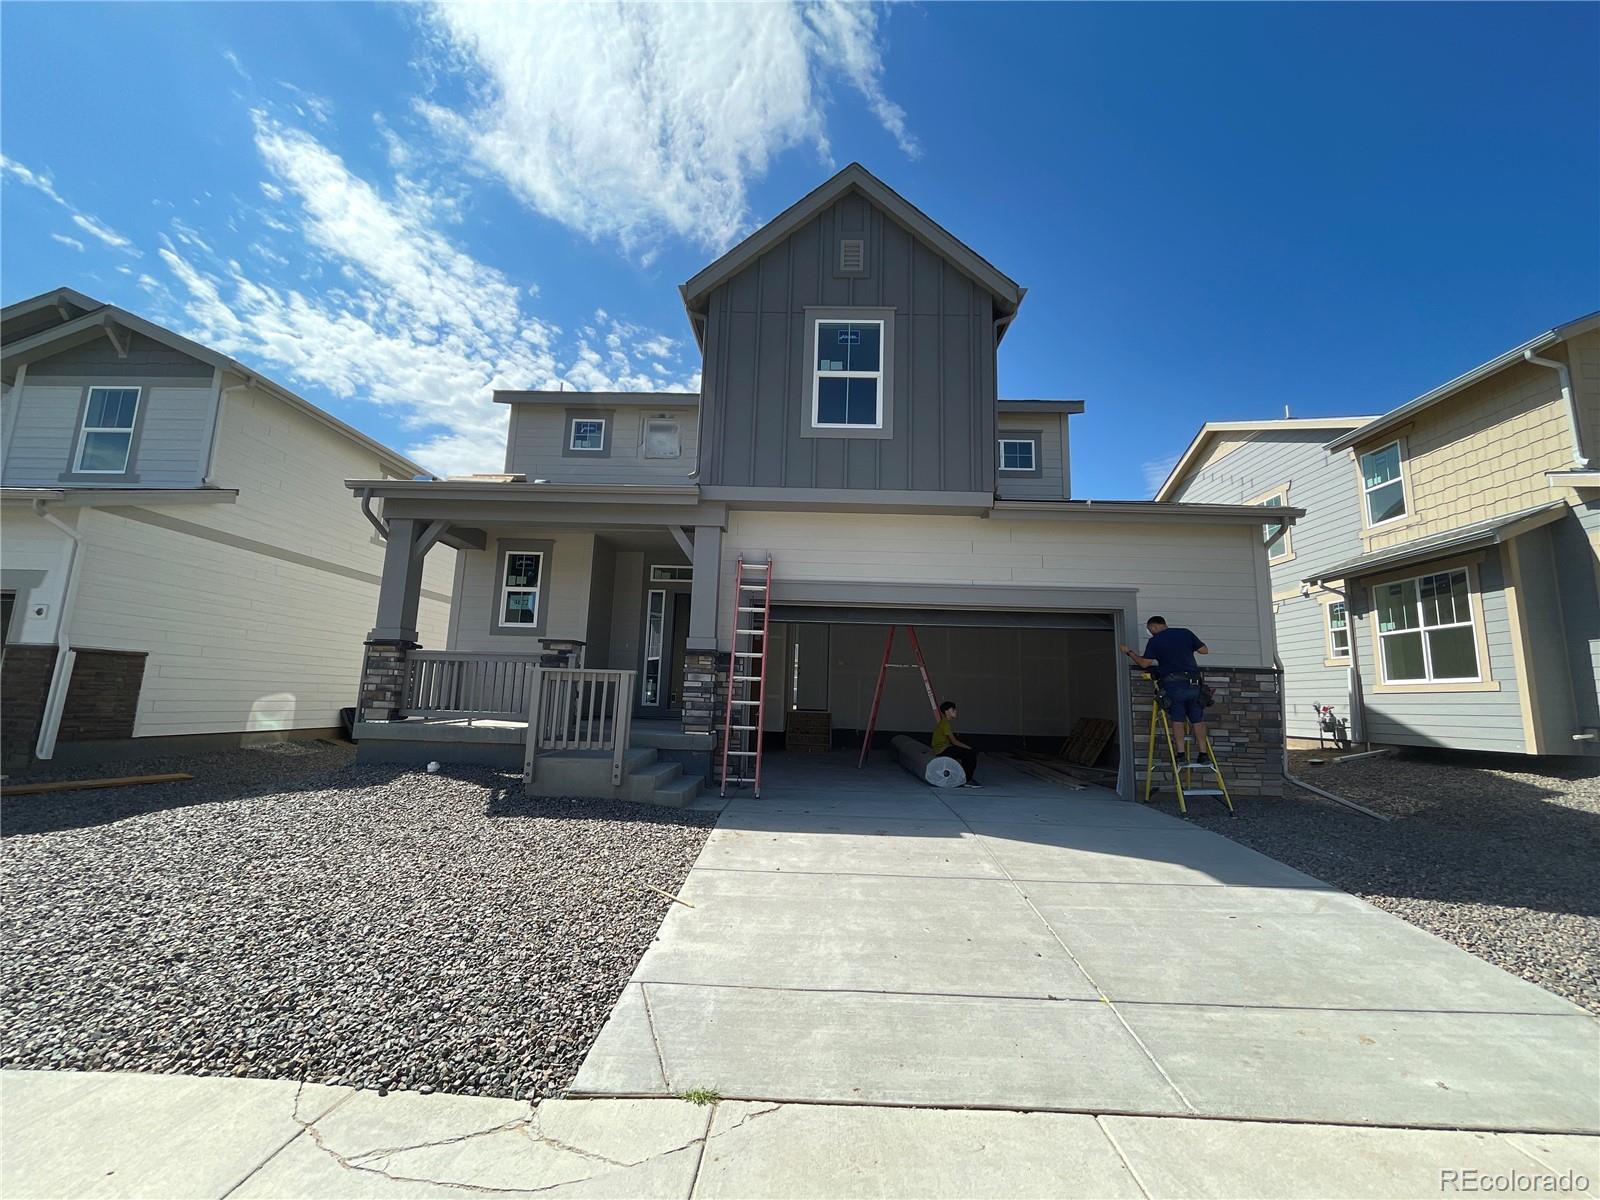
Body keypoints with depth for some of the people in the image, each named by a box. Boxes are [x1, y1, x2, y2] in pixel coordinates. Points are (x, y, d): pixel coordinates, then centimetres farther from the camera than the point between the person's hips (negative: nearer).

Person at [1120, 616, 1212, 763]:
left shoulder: (1154, 641, 1)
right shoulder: (1186, 633, 10)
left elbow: (1144, 663, -2)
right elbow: (1205, 650, 14)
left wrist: (1128, 652, 12)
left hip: (1172, 684, -3)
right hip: (1193, 683, 3)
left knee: (1178, 719, 6)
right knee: (1197, 719, 8)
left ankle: (1182, 754, 3)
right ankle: (1203, 753, 7)